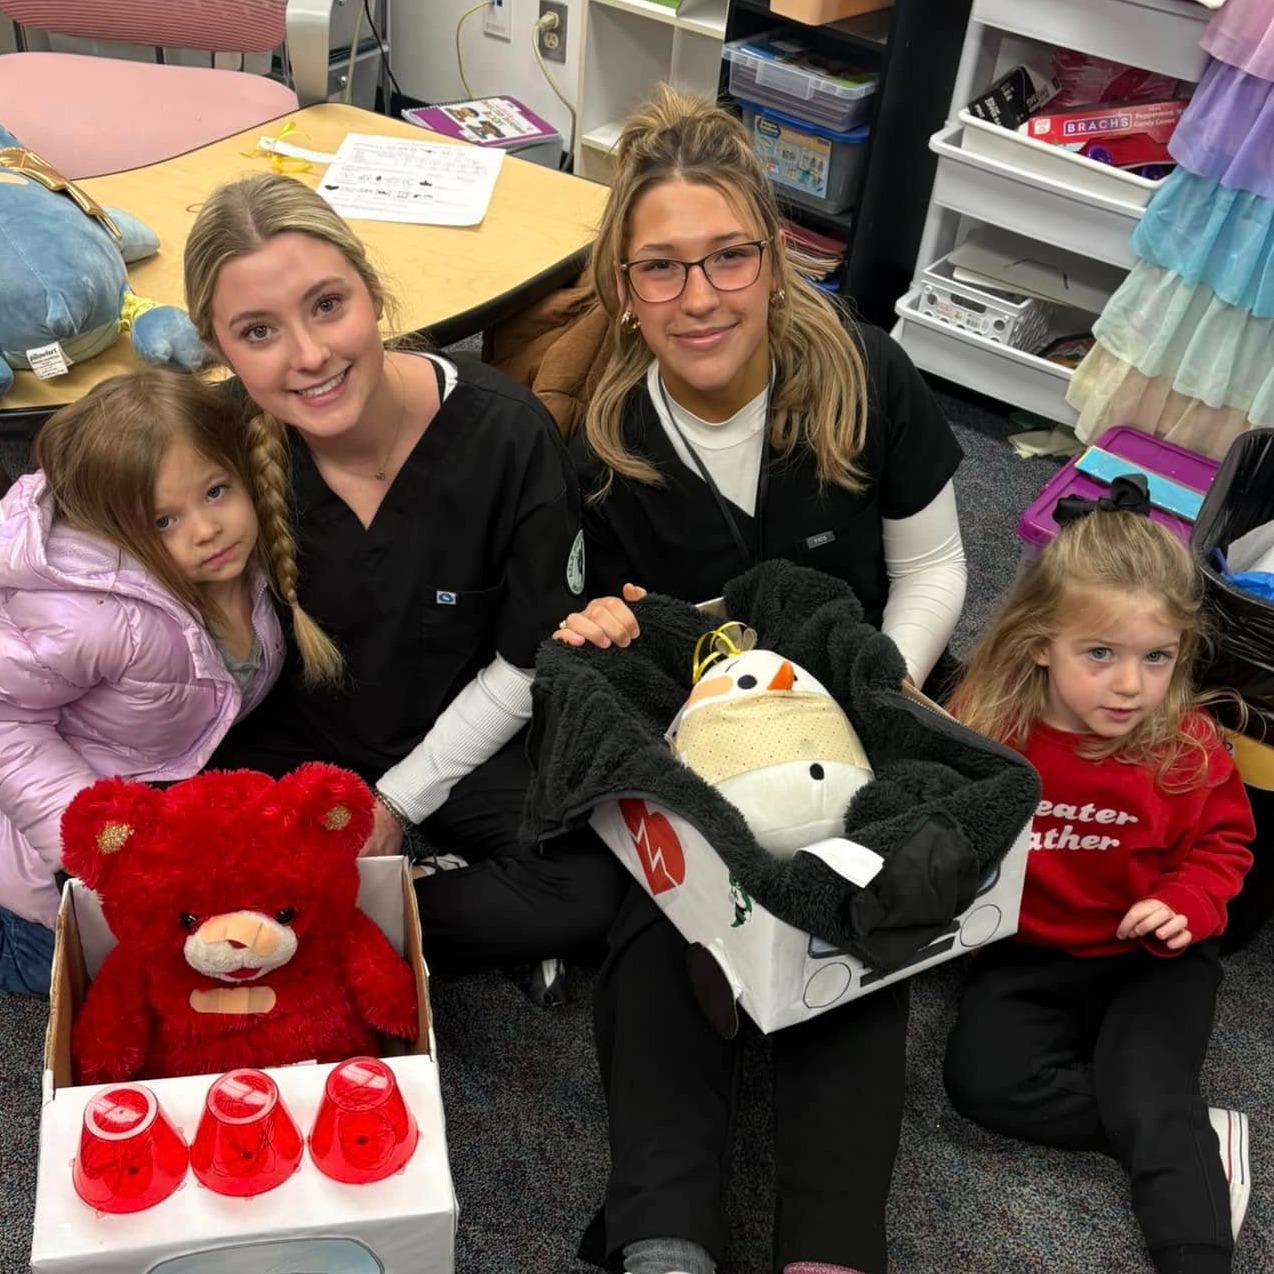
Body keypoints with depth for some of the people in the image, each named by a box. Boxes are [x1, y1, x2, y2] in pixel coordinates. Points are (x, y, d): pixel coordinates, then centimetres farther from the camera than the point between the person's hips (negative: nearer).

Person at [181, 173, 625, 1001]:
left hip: (461, 746, -1)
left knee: (585, 889, -26)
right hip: (291, 746, 2)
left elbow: (530, 662, -11)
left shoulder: (505, 434, -21)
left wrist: (399, 801, -10)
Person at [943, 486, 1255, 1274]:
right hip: (1029, 952, 2)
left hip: (1151, 959, -1)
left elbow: (1221, 844, 2)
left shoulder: (1188, 745, -15)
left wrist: (1187, 906, -18)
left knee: (1147, 1104, -20)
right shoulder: (987, 728, -14)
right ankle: (1187, 1135, -9)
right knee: (983, 1081, -18)